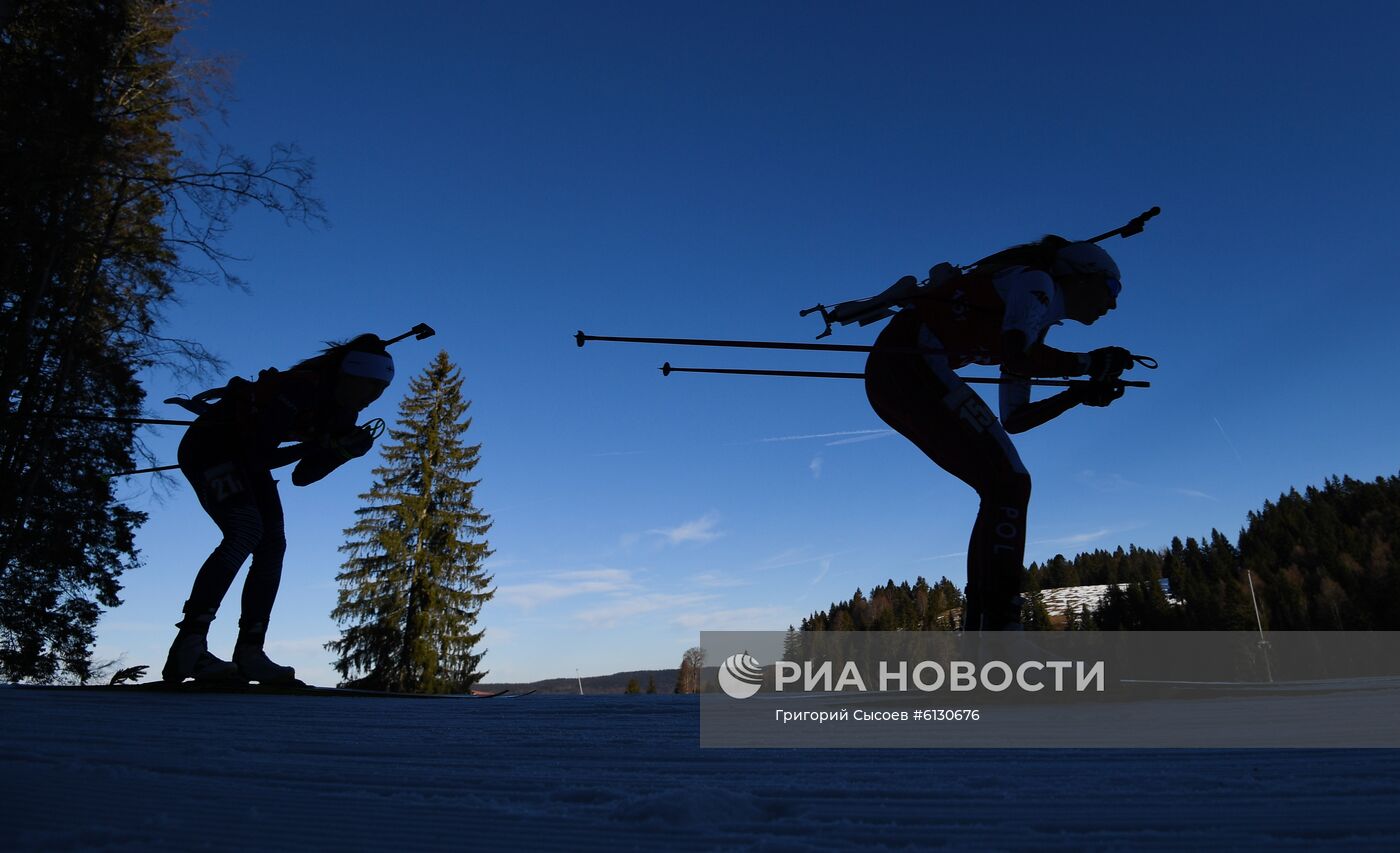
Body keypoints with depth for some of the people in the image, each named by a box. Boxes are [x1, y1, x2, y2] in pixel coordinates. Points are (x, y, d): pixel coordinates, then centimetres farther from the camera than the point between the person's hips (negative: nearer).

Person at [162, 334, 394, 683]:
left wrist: (344, 450, -15)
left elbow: (301, 477, 0)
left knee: (272, 545, -4)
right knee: (244, 531, -27)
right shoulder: (302, 388, -29)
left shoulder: (343, 414, -2)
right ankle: (188, 648, -29)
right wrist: (323, 444, -24)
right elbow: (257, 458, -30)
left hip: (242, 455, 9)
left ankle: (249, 654, -4)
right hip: (209, 445, -9)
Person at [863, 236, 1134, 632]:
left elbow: (1013, 419, 25)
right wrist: (1087, 363, -6)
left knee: (1002, 488, 10)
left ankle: (977, 626, 9)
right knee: (1009, 482, -13)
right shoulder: (1036, 281, 1)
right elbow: (1014, 355, -20)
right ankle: (1000, 624, -20)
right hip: (912, 361, -10)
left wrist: (1079, 394, 20)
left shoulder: (1032, 326, 27)